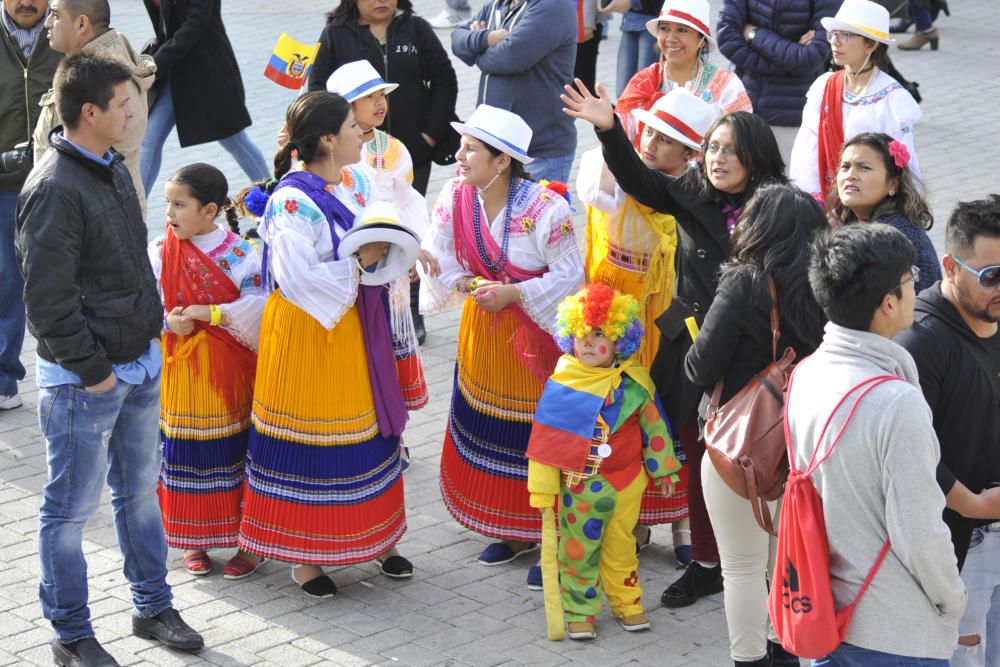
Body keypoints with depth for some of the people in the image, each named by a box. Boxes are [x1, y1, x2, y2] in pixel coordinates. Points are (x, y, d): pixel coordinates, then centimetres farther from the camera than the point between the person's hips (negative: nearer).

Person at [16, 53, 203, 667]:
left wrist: (150, 335, 14)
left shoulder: (114, 170, 9)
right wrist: (92, 369, -16)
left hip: (139, 364, 9)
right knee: (72, 509, 4)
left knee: (141, 490, 20)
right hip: (84, 381, -9)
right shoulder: (54, 189, -21)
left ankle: (153, 607, 34)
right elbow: (49, 298, -21)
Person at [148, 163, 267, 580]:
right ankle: (192, 542, 22)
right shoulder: (160, 252, -1)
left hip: (229, 370, -2)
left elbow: (257, 306, -14)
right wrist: (168, 322, -18)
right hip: (180, 370, 2)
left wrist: (210, 313, -20)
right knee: (186, 451, 7)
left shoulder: (238, 254, -8)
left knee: (236, 450, 4)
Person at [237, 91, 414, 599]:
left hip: (356, 325, 8)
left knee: (368, 429, 16)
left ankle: (374, 536, 31)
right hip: (306, 333, -8)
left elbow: (380, 234, 14)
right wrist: (359, 262, -21)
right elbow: (297, 277, -26)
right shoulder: (292, 202, -21)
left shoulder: (356, 182, 5)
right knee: (308, 442, 3)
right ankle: (303, 553, 17)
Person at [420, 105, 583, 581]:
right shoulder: (456, 197, -9)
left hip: (539, 334, -6)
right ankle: (514, 532, 32)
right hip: (484, 330, 6)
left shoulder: (545, 209, -23)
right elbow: (442, 260, -2)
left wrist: (513, 294, -25)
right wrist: (466, 284, -23)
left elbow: (569, 276, -18)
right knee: (491, 430, 15)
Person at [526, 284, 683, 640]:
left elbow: (653, 426, 7)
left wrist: (663, 469, 14)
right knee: (578, 549, 7)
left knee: (621, 547, 15)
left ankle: (626, 603, 30)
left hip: (626, 482, 2)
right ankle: (579, 611, 19)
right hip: (579, 485, -2)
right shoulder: (564, 383, -11)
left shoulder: (634, 382, -5)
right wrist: (543, 486, -6)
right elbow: (546, 437, -7)